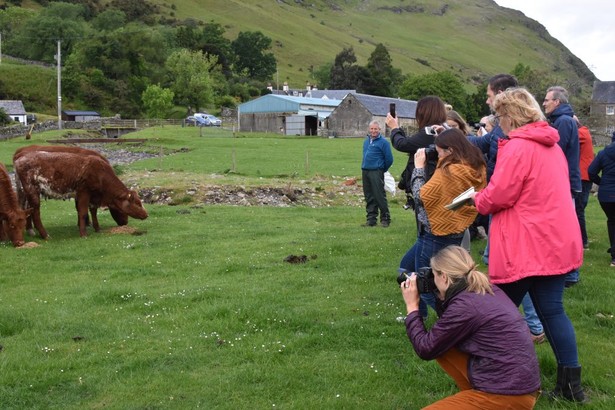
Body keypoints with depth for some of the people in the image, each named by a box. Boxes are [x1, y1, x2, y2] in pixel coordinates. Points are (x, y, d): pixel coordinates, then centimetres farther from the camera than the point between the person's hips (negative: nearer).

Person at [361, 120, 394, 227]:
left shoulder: (383, 142, -7)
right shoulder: (366, 141, 14)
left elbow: (389, 159, -6)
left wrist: (382, 170, 4)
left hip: (376, 172, -7)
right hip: (365, 171, 7)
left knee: (380, 196, -6)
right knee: (369, 197, 9)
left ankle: (385, 219, 2)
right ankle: (371, 219, 15)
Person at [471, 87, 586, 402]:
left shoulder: (518, 147, -15)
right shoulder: (552, 145, 13)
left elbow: (497, 196, -16)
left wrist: (477, 200, 5)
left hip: (525, 247, -8)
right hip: (557, 242, 8)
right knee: (552, 309, 12)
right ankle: (570, 383, 13)